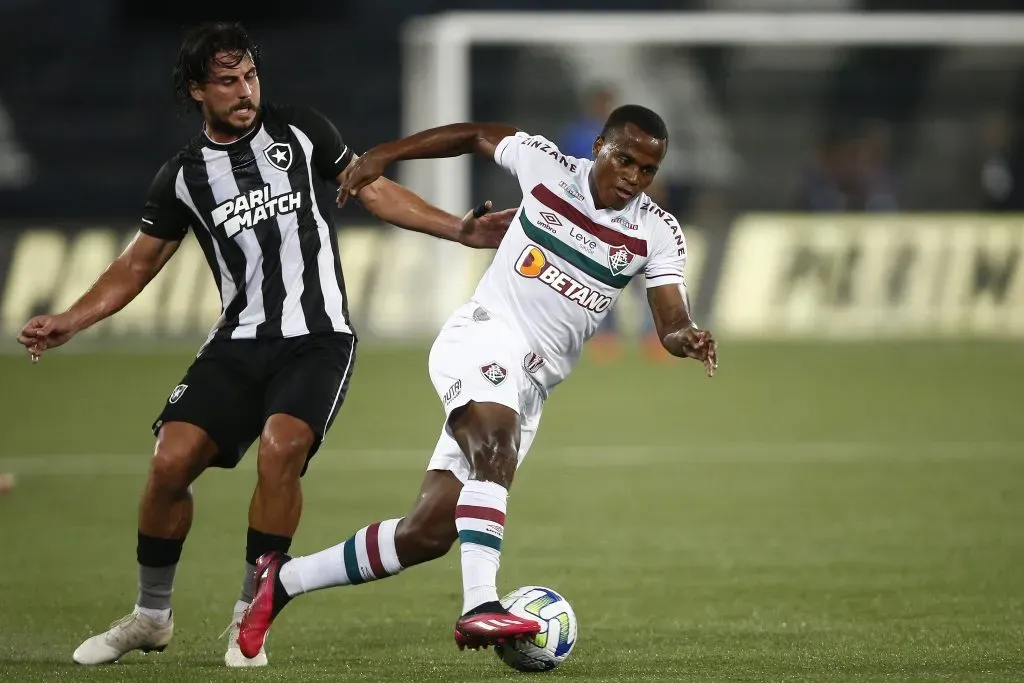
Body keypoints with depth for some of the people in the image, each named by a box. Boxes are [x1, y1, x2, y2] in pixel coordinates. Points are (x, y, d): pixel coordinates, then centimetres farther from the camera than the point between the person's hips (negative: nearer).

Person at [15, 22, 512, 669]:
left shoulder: (300, 129, 3)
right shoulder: (184, 176, 7)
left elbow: (375, 190, 11)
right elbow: (139, 263, 14)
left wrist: (461, 229, 4)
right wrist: (69, 322, 2)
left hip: (317, 337, -2)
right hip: (240, 341, 3)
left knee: (281, 447, -27)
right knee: (172, 459, -12)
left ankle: (249, 621, -13)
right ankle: (151, 618, 10)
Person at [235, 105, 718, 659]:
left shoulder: (657, 233, -1)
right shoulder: (543, 164, -3)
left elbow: (671, 322, -9)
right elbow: (474, 135, 14)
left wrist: (686, 338, -32)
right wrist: (382, 155, 11)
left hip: (530, 385, 4)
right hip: (482, 338, -4)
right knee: (494, 449, -36)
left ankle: (283, 580, 19)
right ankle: (479, 607, -47)